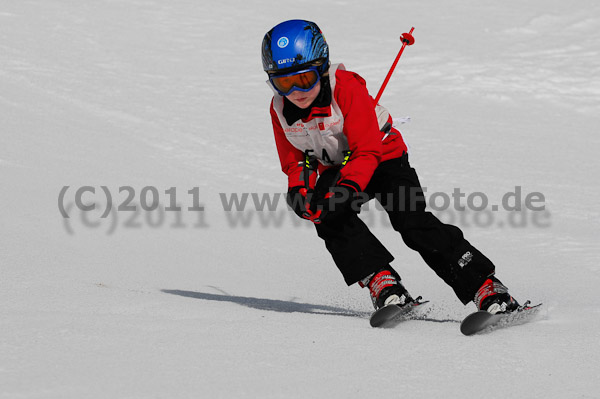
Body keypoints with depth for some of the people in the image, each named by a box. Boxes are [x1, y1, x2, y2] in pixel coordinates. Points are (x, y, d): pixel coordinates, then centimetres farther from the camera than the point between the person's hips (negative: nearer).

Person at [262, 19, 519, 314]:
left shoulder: (347, 88, -28)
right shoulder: (280, 109, -11)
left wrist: (346, 188, -44)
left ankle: (485, 287, -22)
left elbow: (367, 152, -30)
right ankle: (380, 280, -26)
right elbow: (293, 161, 1)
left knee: (412, 222, -23)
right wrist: (298, 189, -21)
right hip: (334, 169, 5)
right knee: (329, 217, -29)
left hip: (383, 158, -5)